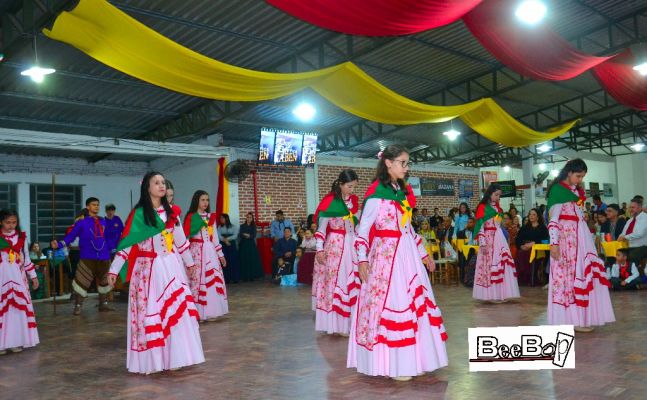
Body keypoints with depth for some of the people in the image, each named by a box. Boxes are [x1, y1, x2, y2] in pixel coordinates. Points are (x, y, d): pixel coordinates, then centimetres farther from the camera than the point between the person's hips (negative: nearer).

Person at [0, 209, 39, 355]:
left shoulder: (21, 237, 6)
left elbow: (26, 258, 13)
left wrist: (33, 276, 13)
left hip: (18, 278, 3)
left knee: (19, 308, 4)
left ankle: (16, 341, 13)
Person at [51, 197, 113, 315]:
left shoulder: (103, 222, 10)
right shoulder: (82, 222, -2)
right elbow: (71, 235, -10)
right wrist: (59, 244, -23)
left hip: (104, 258, 5)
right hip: (87, 259, -5)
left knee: (104, 282, 15)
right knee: (81, 282, -9)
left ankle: (103, 304, 29)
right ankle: (77, 307, 4)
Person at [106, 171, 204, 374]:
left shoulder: (170, 212, 10)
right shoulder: (139, 213, -6)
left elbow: (180, 239, 17)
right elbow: (126, 242, -8)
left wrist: (189, 262, 22)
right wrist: (114, 269, -13)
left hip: (171, 266, 5)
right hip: (149, 267, -5)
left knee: (178, 309, 5)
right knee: (150, 312, -2)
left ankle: (175, 355, 16)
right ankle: (151, 359, 8)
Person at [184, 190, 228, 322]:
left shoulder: (211, 216, 13)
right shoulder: (191, 217, -4)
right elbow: (186, 236, -11)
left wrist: (220, 254, 15)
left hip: (210, 251, 6)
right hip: (196, 251, -5)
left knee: (213, 280, 4)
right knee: (197, 280, -3)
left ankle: (210, 312, 12)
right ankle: (196, 313, 4)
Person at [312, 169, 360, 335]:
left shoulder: (354, 200, 6)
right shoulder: (330, 201, -11)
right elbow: (321, 227, -10)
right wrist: (320, 249, -14)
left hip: (352, 245, 6)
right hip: (335, 246, -5)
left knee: (352, 283, 5)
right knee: (336, 282, 0)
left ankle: (349, 322, 13)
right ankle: (337, 324, 7)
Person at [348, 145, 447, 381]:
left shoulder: (404, 191, 14)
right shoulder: (376, 192, -9)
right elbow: (364, 227, -11)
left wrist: (423, 254, 19)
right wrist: (362, 259, -19)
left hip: (407, 254, 8)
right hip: (386, 255, -8)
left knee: (413, 303, 9)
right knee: (390, 303, -4)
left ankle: (410, 360, 20)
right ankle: (391, 364, 6)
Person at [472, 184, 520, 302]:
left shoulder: (497, 206, 15)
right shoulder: (483, 207, -8)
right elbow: (480, 226, -13)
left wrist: (502, 239, 17)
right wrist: (483, 243, -19)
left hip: (499, 238, 7)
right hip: (488, 238, -7)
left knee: (503, 263, 4)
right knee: (490, 265, -3)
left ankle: (501, 294, 11)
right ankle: (491, 295, 4)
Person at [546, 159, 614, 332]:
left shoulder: (578, 190, 16)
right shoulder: (557, 190, -8)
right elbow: (553, 219, -13)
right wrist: (554, 243, -19)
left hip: (580, 237, 8)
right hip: (565, 237, -8)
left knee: (584, 274, 7)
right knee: (569, 274, -4)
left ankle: (581, 317, 13)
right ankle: (572, 319, 1)